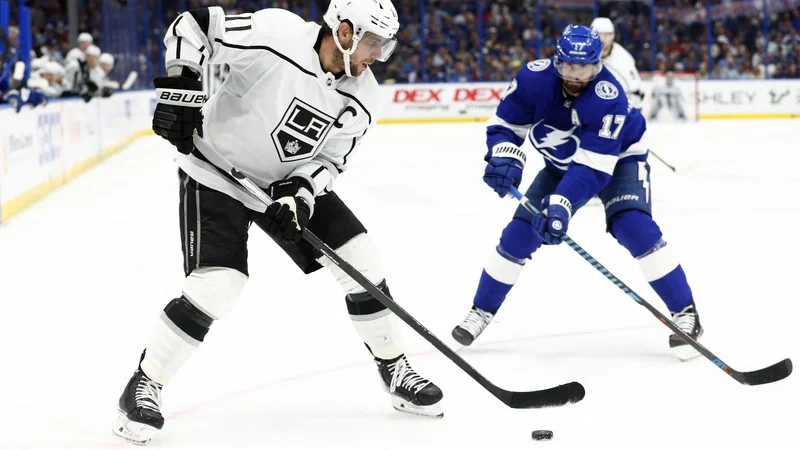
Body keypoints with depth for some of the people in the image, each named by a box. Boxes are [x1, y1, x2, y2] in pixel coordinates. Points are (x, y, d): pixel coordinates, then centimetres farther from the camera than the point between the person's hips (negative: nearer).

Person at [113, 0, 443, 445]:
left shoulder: (362, 99, -8)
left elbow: (330, 159, -2)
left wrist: (301, 191, -21)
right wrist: (181, 88, -27)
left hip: (292, 181, 6)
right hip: (217, 174, -6)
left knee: (362, 262, 1)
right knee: (217, 285, -20)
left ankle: (395, 370, 19)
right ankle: (144, 385, -3)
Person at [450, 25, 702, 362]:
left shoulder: (608, 98, -37)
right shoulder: (534, 78, -26)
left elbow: (593, 167, -40)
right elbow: (505, 126, -15)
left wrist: (562, 206, -53)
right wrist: (505, 158, -37)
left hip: (618, 159, -4)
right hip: (562, 165, 4)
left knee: (634, 227, -26)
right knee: (520, 231, -4)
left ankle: (684, 312, -16)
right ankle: (482, 310, 14)